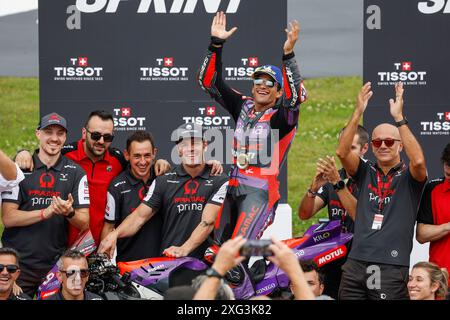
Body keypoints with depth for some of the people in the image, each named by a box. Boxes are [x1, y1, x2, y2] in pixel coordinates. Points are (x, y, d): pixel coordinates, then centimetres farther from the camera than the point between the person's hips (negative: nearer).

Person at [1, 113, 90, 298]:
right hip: (18, 265, -1)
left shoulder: (75, 173, 5)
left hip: (56, 266, 1)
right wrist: (47, 212, -17)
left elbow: (84, 223, 3)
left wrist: (69, 213, -19)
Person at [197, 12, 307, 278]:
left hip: (261, 191, -6)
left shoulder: (283, 116, -2)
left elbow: (295, 96, -24)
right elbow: (210, 82, 13)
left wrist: (288, 54, -31)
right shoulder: (243, 107, 14)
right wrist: (217, 44, 2)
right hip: (234, 186, 6)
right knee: (215, 251, 1)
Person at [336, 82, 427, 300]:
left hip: (391, 267, -4)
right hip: (356, 263, 4)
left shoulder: (408, 176, 4)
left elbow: (418, 161, -19)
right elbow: (341, 152, -3)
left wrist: (399, 118, -19)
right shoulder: (366, 172, 13)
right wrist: (358, 113, -12)